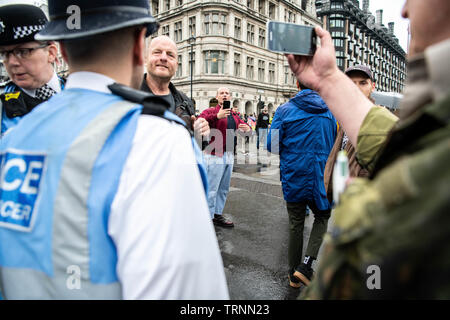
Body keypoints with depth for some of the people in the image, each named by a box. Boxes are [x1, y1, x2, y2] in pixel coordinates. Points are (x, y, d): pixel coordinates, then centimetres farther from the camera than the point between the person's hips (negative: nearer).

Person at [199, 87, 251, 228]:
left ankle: (218, 215, 26)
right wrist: (217, 116, -27)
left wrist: (248, 129, 0)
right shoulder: (211, 111, -4)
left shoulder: (234, 115, 17)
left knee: (224, 189, 14)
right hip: (215, 156, -7)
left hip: (229, 156, 8)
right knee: (211, 189, -6)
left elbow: (244, 125, 25)